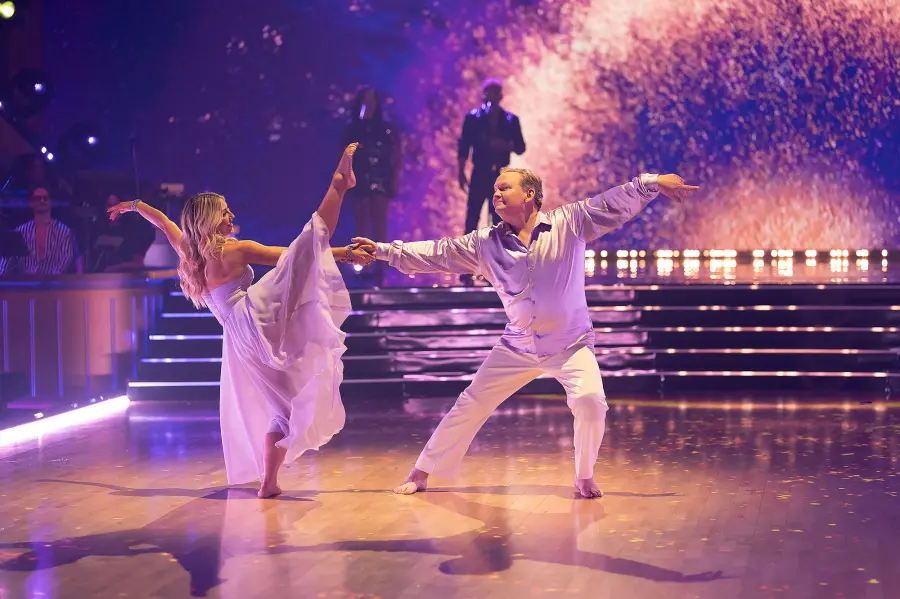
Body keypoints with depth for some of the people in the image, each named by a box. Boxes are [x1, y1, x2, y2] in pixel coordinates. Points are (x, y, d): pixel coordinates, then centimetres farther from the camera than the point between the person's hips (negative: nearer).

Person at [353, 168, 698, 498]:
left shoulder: (569, 223, -7)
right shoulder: (485, 244, 0)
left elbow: (616, 204, -10)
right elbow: (438, 254, 3)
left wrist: (653, 183, -23)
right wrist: (385, 251, 0)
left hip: (570, 346, -3)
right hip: (517, 348, 3)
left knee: (590, 402, -24)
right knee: (469, 406, 5)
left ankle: (585, 477, 2)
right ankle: (422, 473, 19)